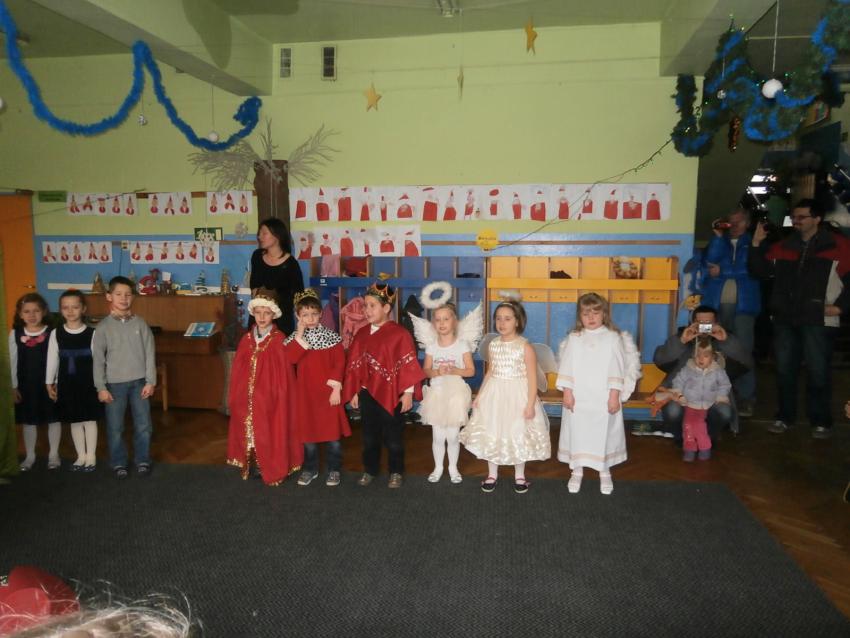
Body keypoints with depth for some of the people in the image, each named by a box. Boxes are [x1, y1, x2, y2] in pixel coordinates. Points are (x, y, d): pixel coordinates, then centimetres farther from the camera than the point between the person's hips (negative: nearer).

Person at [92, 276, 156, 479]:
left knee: (143, 425, 7)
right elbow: (97, 359, -3)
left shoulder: (140, 323, 0)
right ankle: (118, 463, 24)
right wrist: (101, 387, -6)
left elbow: (149, 353, 0)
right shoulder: (103, 327, -4)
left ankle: (143, 460, 24)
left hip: (138, 382, 1)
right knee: (115, 427, 8)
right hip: (115, 384, -1)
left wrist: (150, 381, -4)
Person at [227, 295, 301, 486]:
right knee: (249, 429, 10)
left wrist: (280, 396, -12)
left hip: (271, 396, -4)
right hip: (248, 397, 4)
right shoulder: (247, 339, 5)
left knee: (270, 432, 2)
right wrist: (235, 396, 4)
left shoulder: (279, 341, -8)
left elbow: (284, 374, -9)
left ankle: (271, 469, 16)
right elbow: (237, 372, 6)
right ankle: (253, 466, 25)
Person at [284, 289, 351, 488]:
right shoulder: (294, 338, 3)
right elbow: (290, 359, -15)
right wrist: (300, 335, -20)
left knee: (332, 432, 4)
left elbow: (339, 363, -6)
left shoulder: (331, 337, -3)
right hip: (305, 392, 2)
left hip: (328, 391, -2)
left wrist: (336, 388, -13)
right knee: (307, 431, 11)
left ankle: (334, 469, 17)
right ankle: (310, 469, 26)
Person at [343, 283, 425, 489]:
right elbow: (354, 364, 8)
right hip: (367, 394, 5)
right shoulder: (361, 334, 5)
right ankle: (370, 470, 33)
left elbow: (408, 365, -11)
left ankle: (396, 472, 26)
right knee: (369, 435, 16)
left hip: (391, 394, -5)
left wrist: (408, 392, -12)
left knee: (393, 436, 9)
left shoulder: (399, 334, -11)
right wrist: (353, 392, 8)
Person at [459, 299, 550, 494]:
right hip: (494, 395, 4)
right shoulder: (492, 345, 2)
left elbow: (532, 378, -11)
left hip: (517, 396, -4)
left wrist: (530, 404, -15)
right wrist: (479, 395, 8)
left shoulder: (525, 347, -13)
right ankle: (492, 474, 28)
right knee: (491, 433, 11)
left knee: (518, 434, 7)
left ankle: (519, 476, 27)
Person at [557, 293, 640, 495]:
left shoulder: (613, 338, -2)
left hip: (604, 398, -1)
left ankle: (605, 471, 25)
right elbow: (567, 367, 1)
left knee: (603, 433, 7)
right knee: (577, 431, 8)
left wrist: (615, 395, -7)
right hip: (578, 398, 1)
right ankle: (577, 470, 23)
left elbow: (616, 369, -3)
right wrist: (567, 392, -4)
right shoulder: (574, 338, 1)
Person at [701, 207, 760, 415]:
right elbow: (708, 262, -1)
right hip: (715, 305, 2)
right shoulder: (718, 242, 17)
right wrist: (718, 236, -4)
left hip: (742, 305, -2)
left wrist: (722, 271, -1)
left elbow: (750, 268, -5)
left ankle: (745, 398, -2)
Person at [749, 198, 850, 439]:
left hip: (818, 320, -4)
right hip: (785, 319, 5)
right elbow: (760, 272, 10)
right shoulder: (782, 247, 13)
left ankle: (821, 422, 13)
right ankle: (785, 417, 22)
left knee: (818, 372, 0)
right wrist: (756, 245, 0)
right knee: (784, 370, 10)